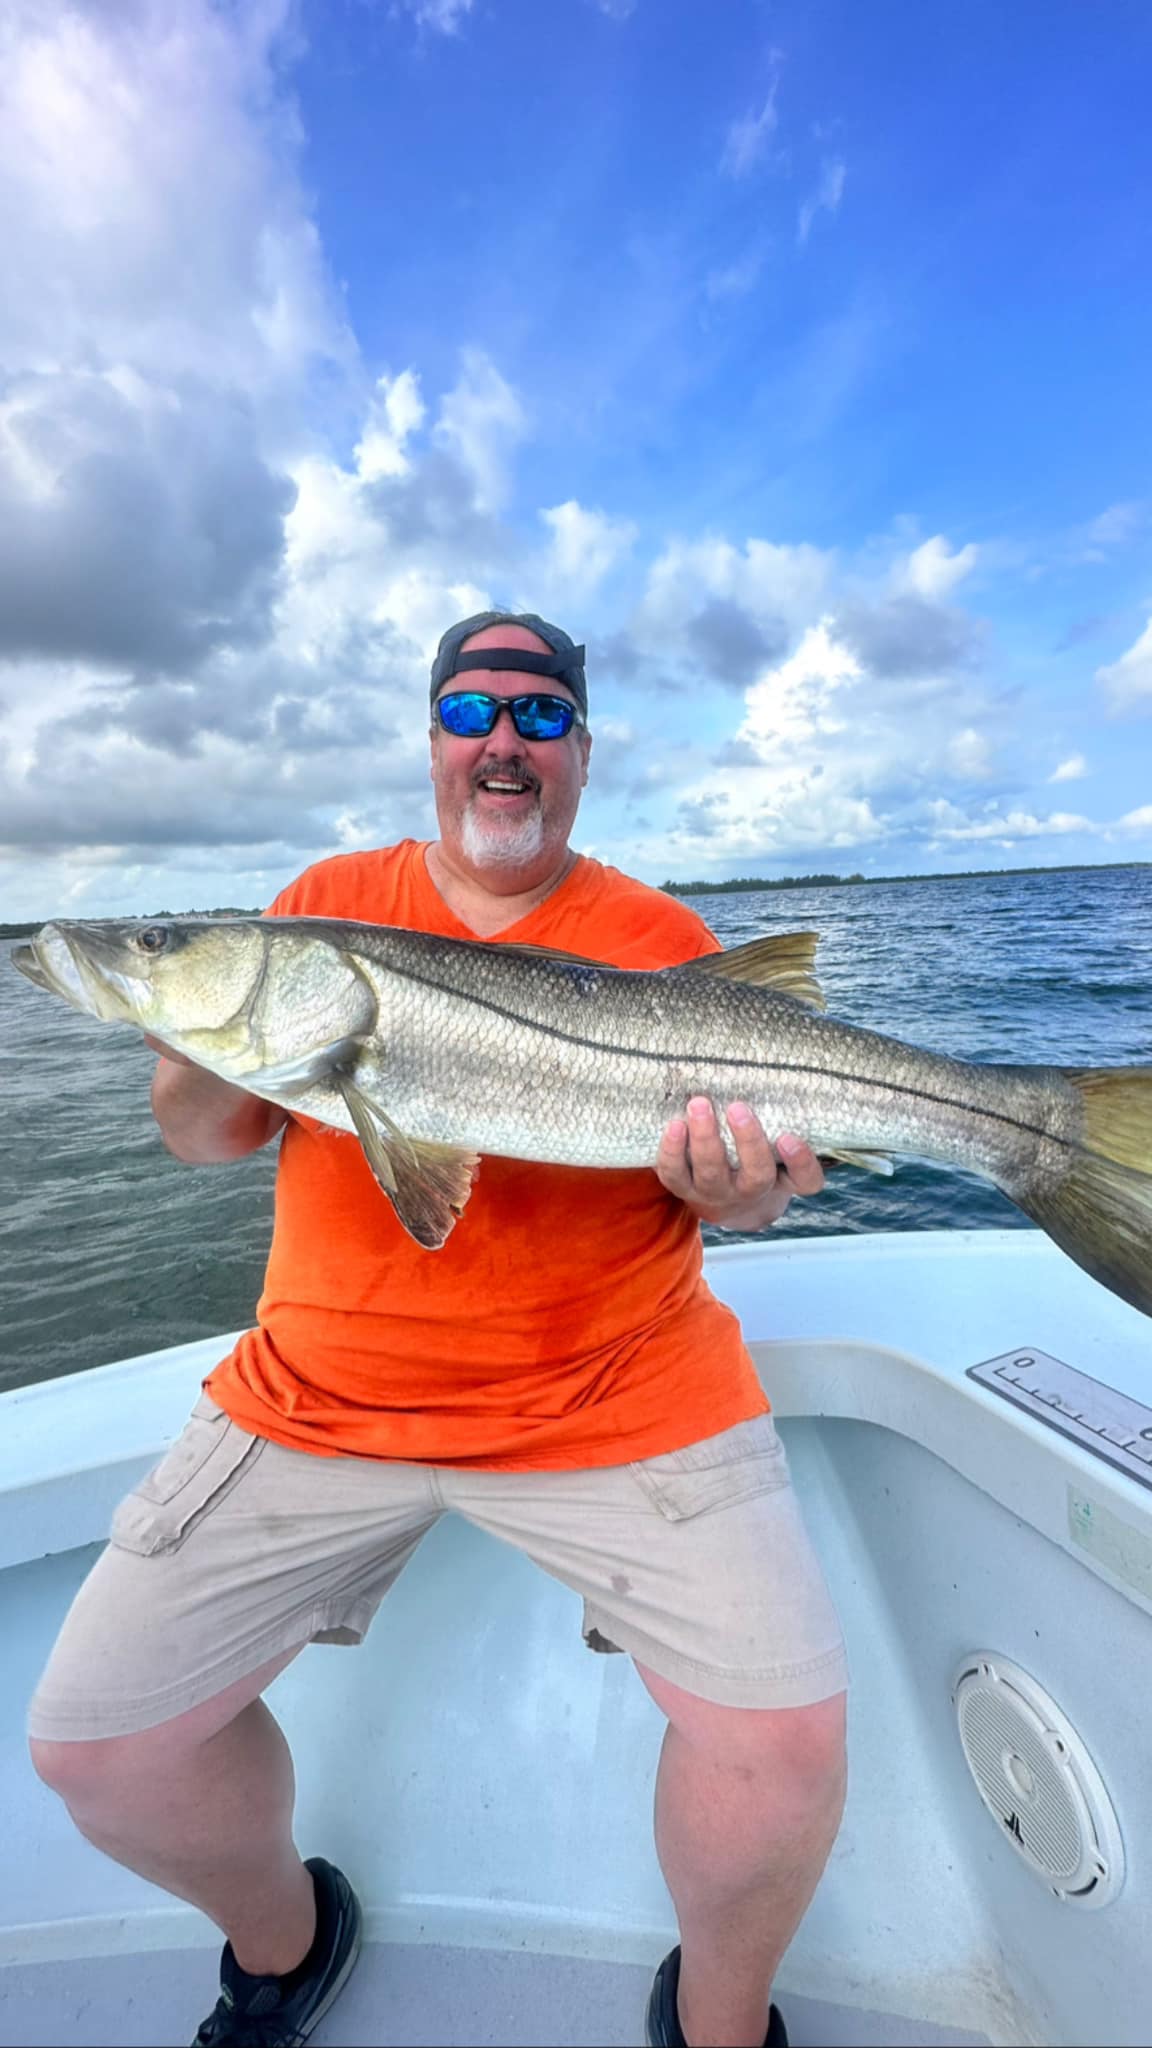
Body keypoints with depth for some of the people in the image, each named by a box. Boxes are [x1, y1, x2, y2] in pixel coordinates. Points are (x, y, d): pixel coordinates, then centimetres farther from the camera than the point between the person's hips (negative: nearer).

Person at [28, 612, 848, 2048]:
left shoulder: (662, 938, 1)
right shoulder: (333, 899, 7)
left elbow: (713, 1163, 1)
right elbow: (206, 1141, 8)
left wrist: (742, 1188, -21)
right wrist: (208, 1066, -13)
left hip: (619, 1392, -1)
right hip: (318, 1393, 3)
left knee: (783, 1736, -13)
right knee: (90, 1741, 2)